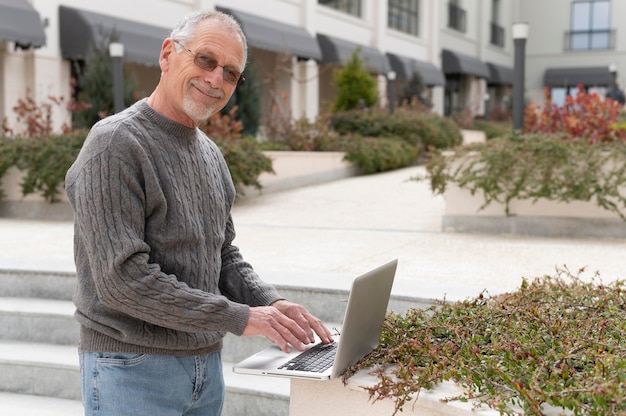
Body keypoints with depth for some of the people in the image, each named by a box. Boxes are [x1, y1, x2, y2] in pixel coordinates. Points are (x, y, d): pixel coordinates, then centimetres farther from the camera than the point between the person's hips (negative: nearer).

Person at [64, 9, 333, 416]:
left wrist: (272, 302, -3)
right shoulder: (115, 145, -15)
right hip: (132, 367, -7)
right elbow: (123, 279, -22)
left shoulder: (211, 154, 11)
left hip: (206, 363, 7)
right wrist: (240, 317, -20)